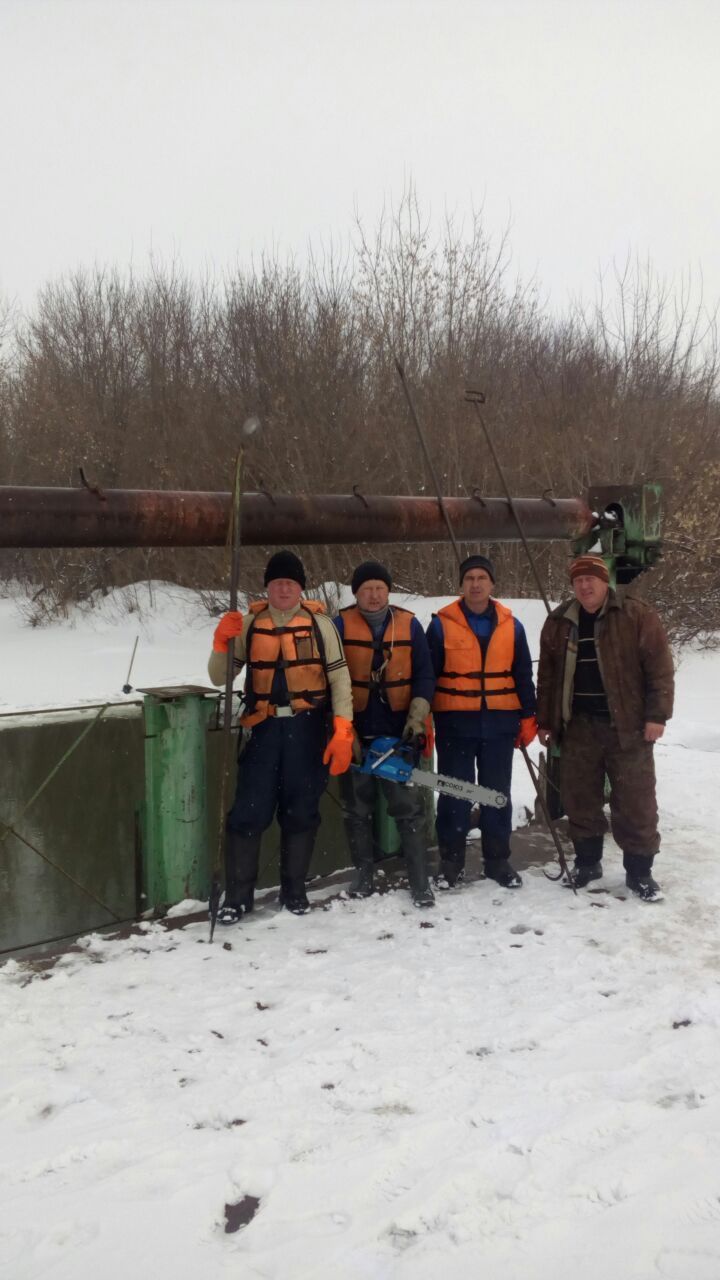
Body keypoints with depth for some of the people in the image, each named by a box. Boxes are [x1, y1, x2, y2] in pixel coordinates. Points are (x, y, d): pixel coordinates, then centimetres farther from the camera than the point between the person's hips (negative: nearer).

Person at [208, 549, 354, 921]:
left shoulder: (319, 623, 0)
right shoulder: (249, 623, 5)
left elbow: (339, 678, 0)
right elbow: (219, 677, 8)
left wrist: (343, 732, -8)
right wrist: (221, 644, -12)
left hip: (307, 727, 0)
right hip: (264, 727, 1)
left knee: (301, 811, 9)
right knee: (249, 811, -2)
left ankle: (294, 889, 25)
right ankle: (237, 895, 11)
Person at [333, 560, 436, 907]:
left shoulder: (409, 625, 3)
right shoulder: (341, 625, -1)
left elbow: (424, 675, 4)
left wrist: (417, 718, -8)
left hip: (398, 733, 0)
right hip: (355, 734, 0)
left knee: (409, 809, 1)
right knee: (357, 809, 10)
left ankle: (420, 882, 7)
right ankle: (364, 873, 24)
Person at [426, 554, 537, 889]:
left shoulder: (511, 625, 7)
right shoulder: (442, 624, -1)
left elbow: (523, 675, 12)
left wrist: (528, 717, 8)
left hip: (499, 723, 2)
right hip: (455, 723, -2)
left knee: (498, 793, 10)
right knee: (454, 794, 4)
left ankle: (498, 859, 21)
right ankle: (451, 861, 14)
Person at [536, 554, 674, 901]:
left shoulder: (636, 615, -5)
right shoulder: (558, 622, 8)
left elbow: (659, 667, -7)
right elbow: (547, 676, 13)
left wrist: (657, 714, -12)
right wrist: (545, 720, 12)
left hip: (628, 725, -3)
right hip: (578, 726, 4)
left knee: (635, 801, 2)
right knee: (580, 798, 10)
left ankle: (639, 870, 14)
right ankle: (587, 861, 25)